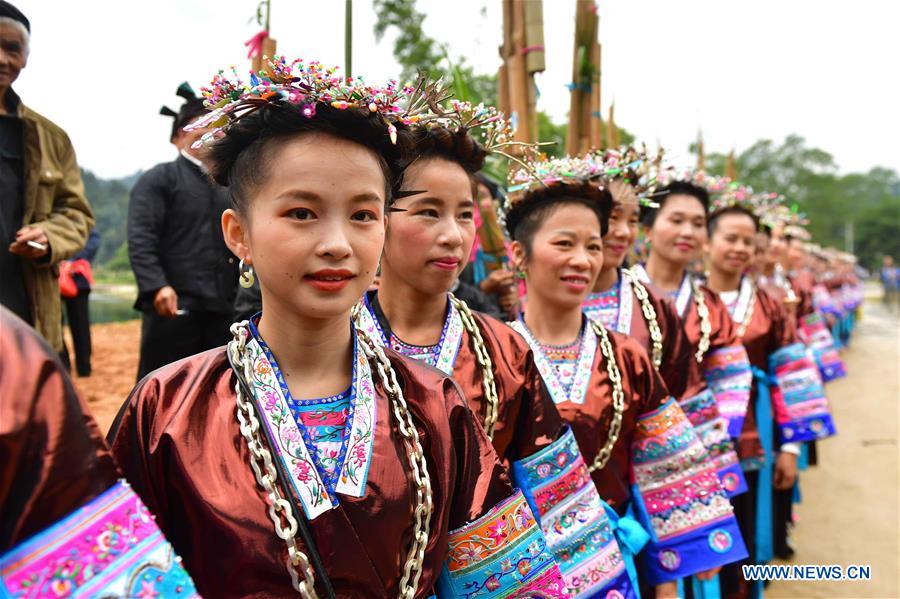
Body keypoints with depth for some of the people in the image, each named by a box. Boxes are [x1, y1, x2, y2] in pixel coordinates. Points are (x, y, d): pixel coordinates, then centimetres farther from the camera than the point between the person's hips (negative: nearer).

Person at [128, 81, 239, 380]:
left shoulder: (226, 185, 20)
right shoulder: (159, 179, 2)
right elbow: (140, 240, -10)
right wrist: (157, 286, -25)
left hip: (221, 309, 6)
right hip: (171, 308, -5)